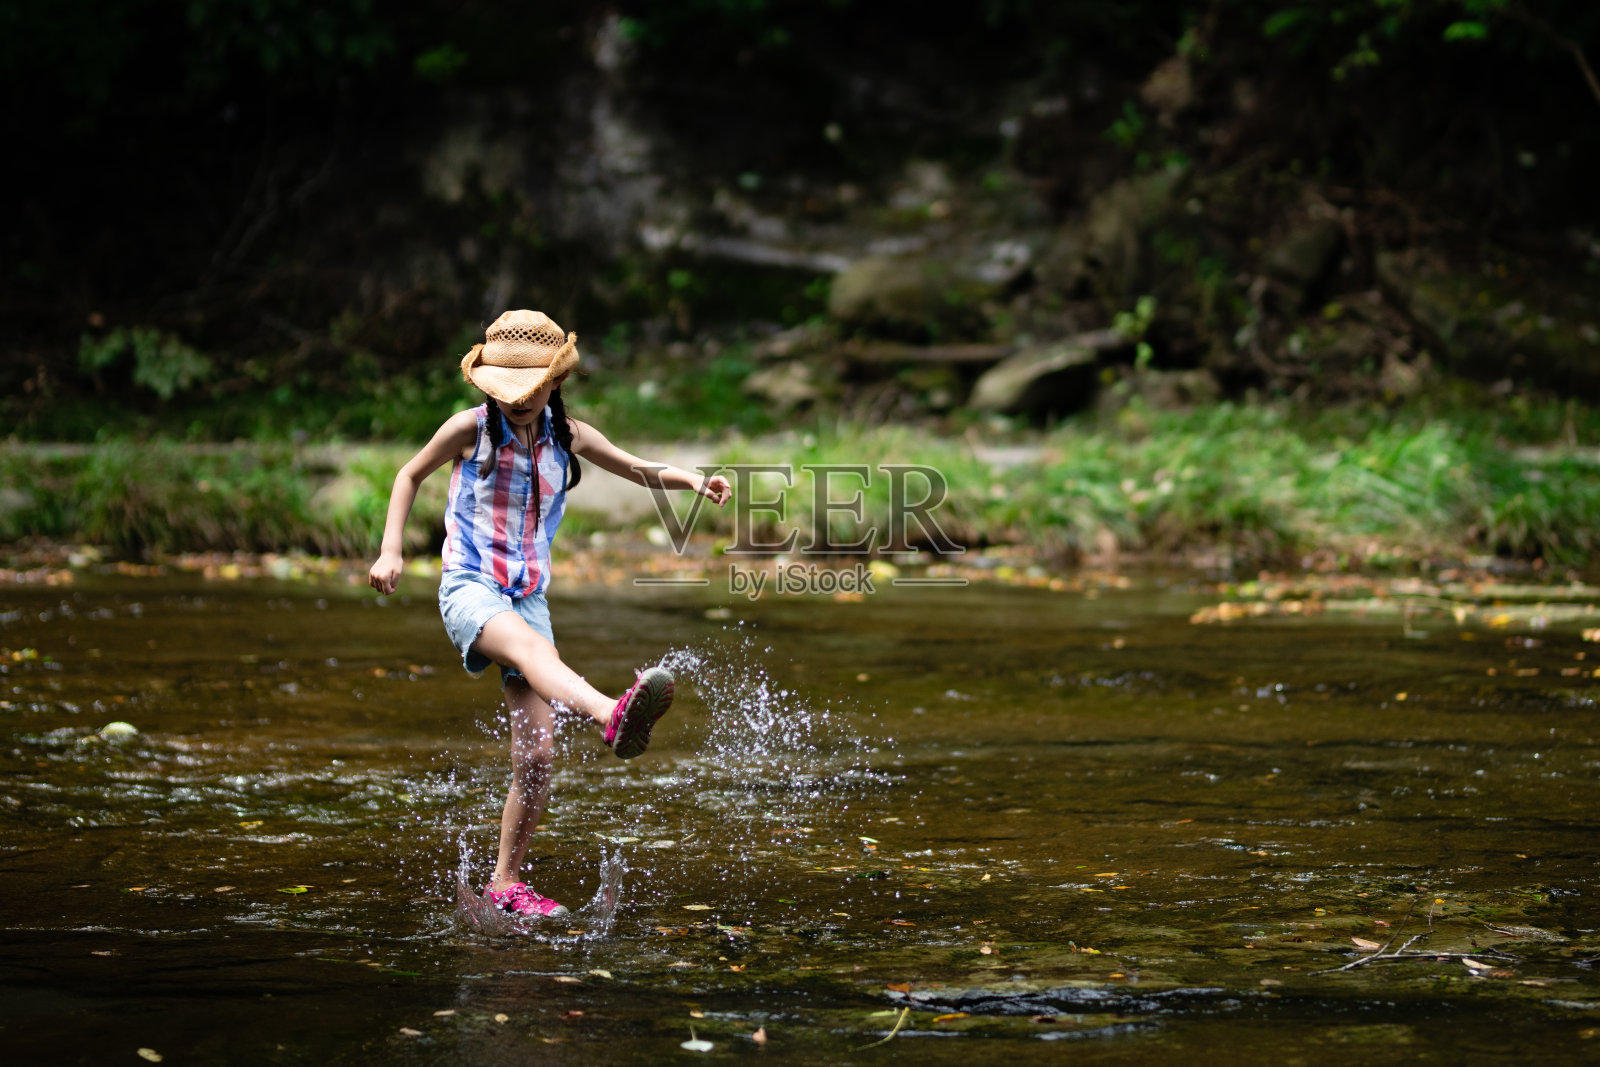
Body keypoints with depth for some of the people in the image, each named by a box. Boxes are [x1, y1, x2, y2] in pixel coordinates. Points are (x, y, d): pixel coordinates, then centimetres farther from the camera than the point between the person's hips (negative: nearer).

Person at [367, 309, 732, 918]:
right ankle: (614, 718, -69)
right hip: (469, 589, -5)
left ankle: (505, 883, 12)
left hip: (527, 596, 5)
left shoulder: (568, 437, 6)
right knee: (531, 647, -40)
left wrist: (693, 481, -4)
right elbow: (410, 475, 11)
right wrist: (391, 550, 1)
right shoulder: (471, 428, -3)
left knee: (537, 754, -2)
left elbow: (642, 471, 16)